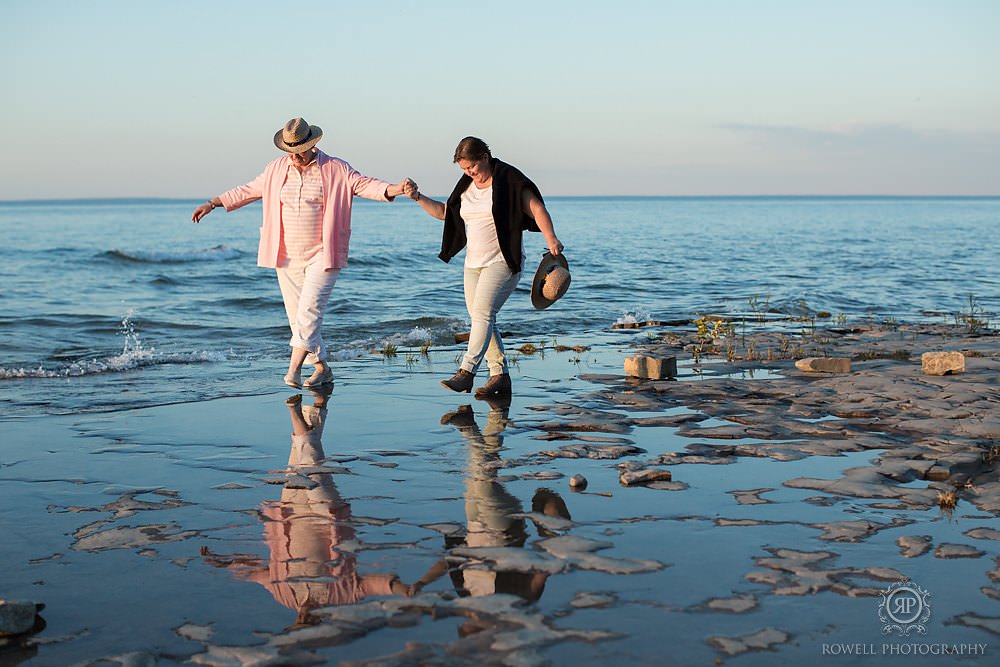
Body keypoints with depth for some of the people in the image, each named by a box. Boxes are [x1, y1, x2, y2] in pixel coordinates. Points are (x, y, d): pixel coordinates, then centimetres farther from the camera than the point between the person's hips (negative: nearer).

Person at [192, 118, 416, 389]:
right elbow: (248, 190, 19)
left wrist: (395, 189, -30)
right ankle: (322, 369, 17)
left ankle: (293, 370, -19)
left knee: (308, 313, -17)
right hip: (287, 258, 5)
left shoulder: (336, 170, -3)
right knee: (297, 317, 6)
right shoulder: (276, 169, 9)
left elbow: (366, 184, -11)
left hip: (322, 256, -5)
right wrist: (212, 203, 18)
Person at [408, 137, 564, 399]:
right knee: (480, 319, 4)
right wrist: (418, 198, 6)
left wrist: (551, 239, -28)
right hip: (474, 263, 8)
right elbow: (444, 212, 21)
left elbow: (537, 208, -14)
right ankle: (500, 375, 10)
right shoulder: (466, 186, 13)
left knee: (483, 313, -20)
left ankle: (466, 372, -27)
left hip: (503, 261, -8)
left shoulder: (508, 180, -8)